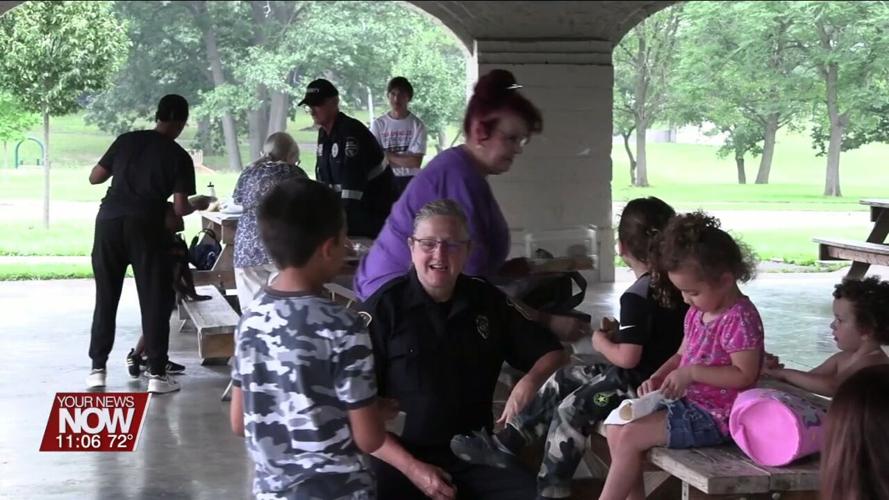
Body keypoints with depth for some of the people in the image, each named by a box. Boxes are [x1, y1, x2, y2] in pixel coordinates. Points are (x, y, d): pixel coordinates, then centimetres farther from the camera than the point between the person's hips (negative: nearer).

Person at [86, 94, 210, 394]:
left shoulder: (127, 141, 11)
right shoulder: (179, 157, 3)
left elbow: (94, 178, 14)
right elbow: (180, 209, -2)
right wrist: (198, 205, 18)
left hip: (109, 220, 3)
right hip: (145, 227, -3)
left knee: (105, 298, 12)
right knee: (155, 300, 5)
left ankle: (97, 369, 12)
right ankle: (157, 374, 4)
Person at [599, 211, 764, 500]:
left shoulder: (739, 319, -21)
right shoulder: (698, 312, 8)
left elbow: (744, 375, -24)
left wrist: (691, 372, -24)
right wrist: (657, 378, -1)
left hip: (714, 417, -10)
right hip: (688, 402, 10)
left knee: (629, 437, -16)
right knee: (616, 429, 4)